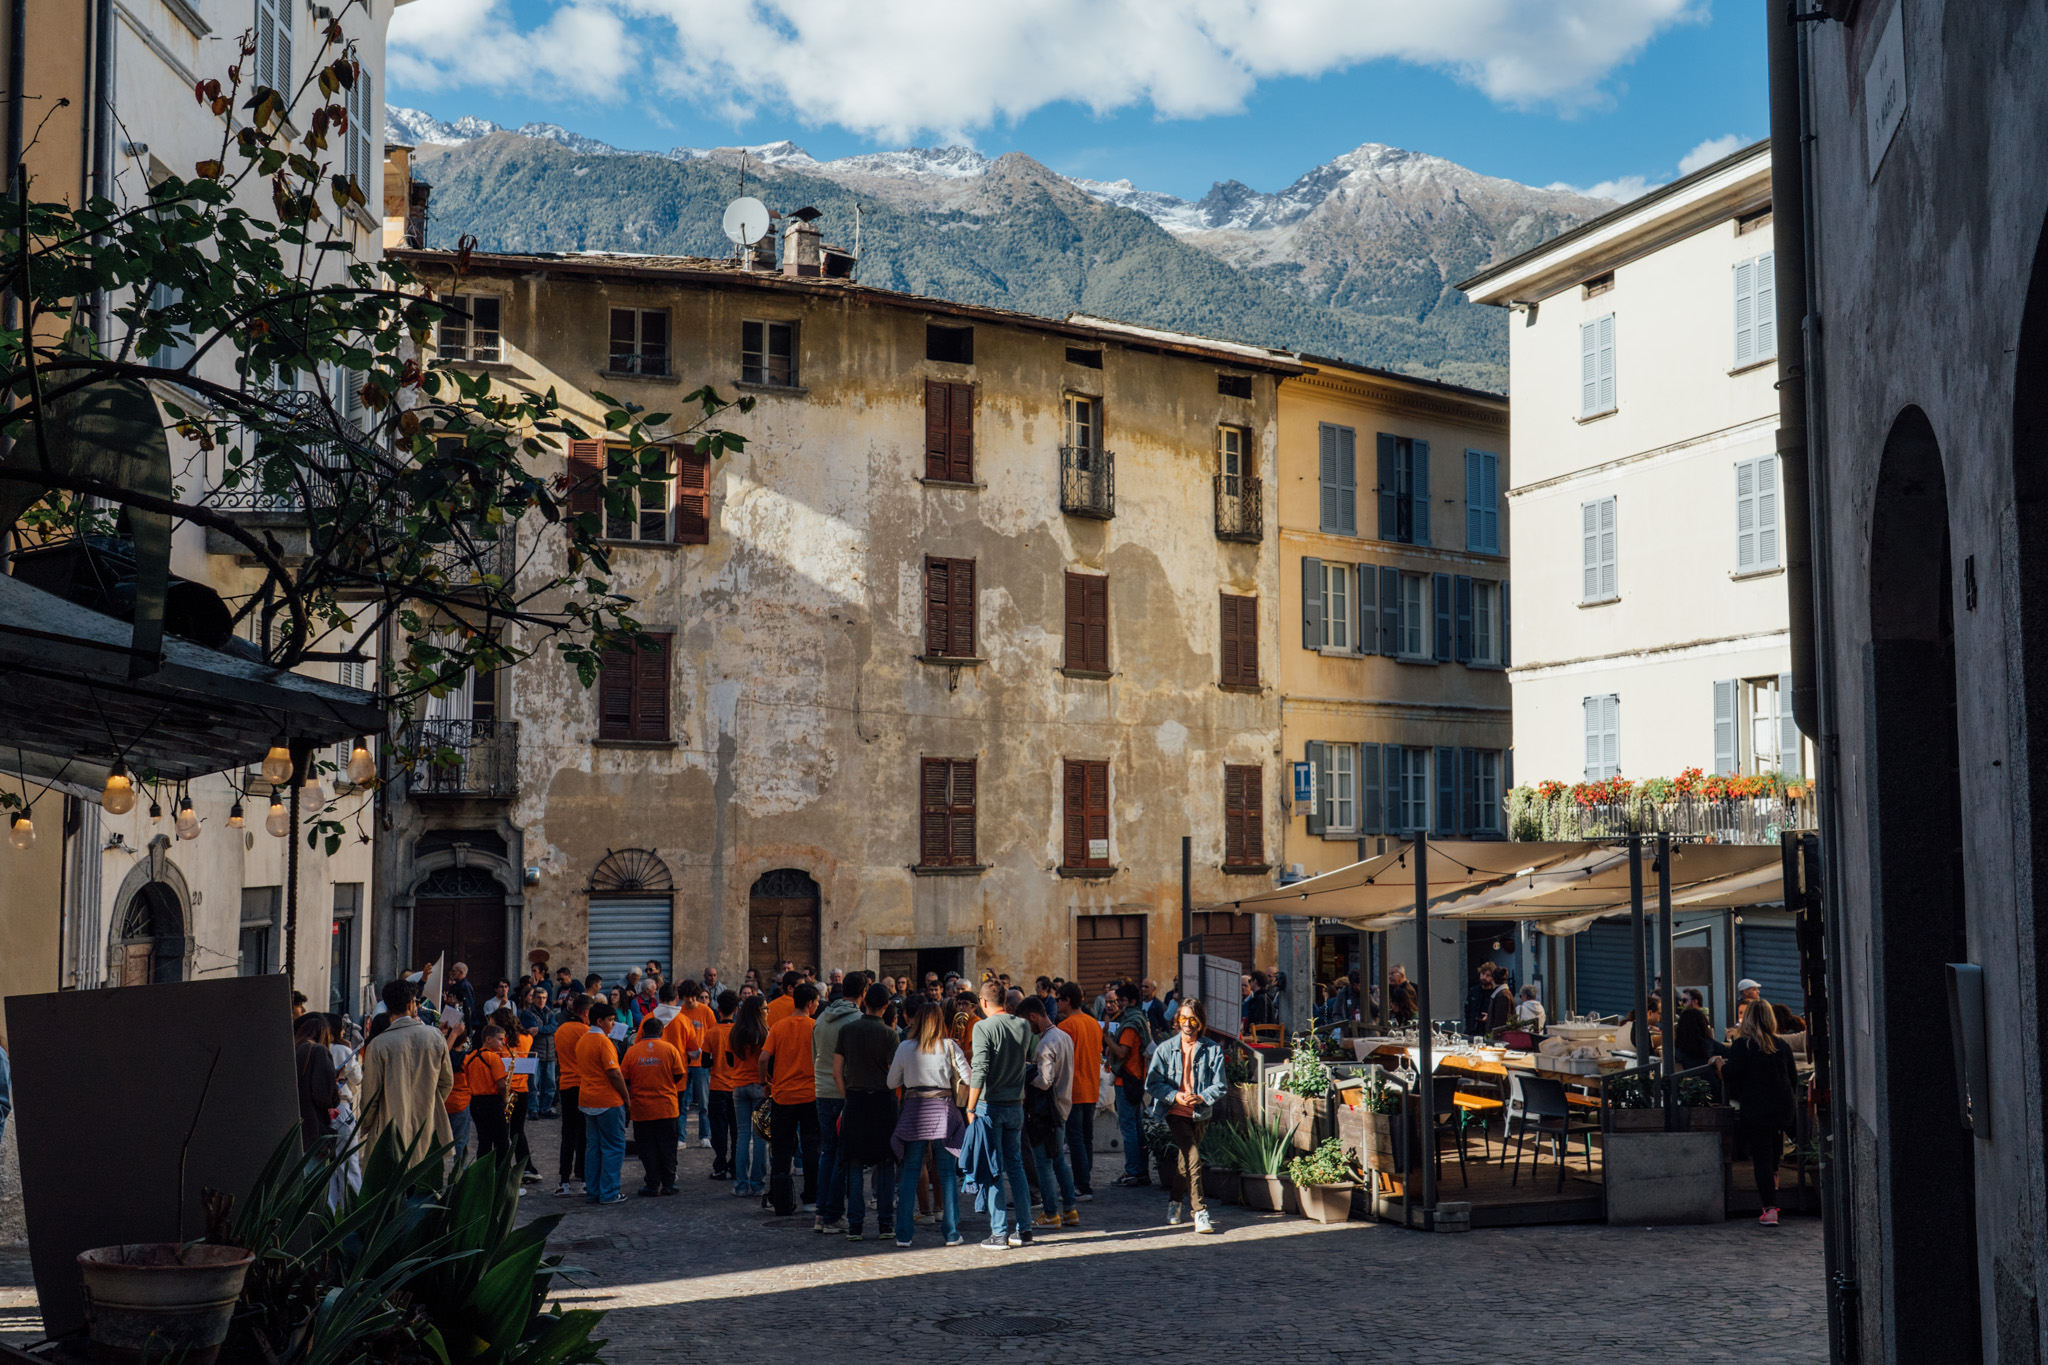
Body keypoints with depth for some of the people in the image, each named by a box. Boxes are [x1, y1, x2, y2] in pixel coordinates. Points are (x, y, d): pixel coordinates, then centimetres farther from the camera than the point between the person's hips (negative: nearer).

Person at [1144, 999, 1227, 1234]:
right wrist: (1175, 1095, -15)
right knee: (1193, 1157, -16)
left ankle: (1175, 1201, 34)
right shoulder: (1166, 1049, 3)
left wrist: (1201, 1097, -18)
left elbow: (1220, 1085, 0)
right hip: (1176, 1112, -2)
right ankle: (1199, 1212, -15)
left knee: (1184, 1158, 10)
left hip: (1200, 1113, 2)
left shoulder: (1212, 1050, 2)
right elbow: (1152, 1083, 0)